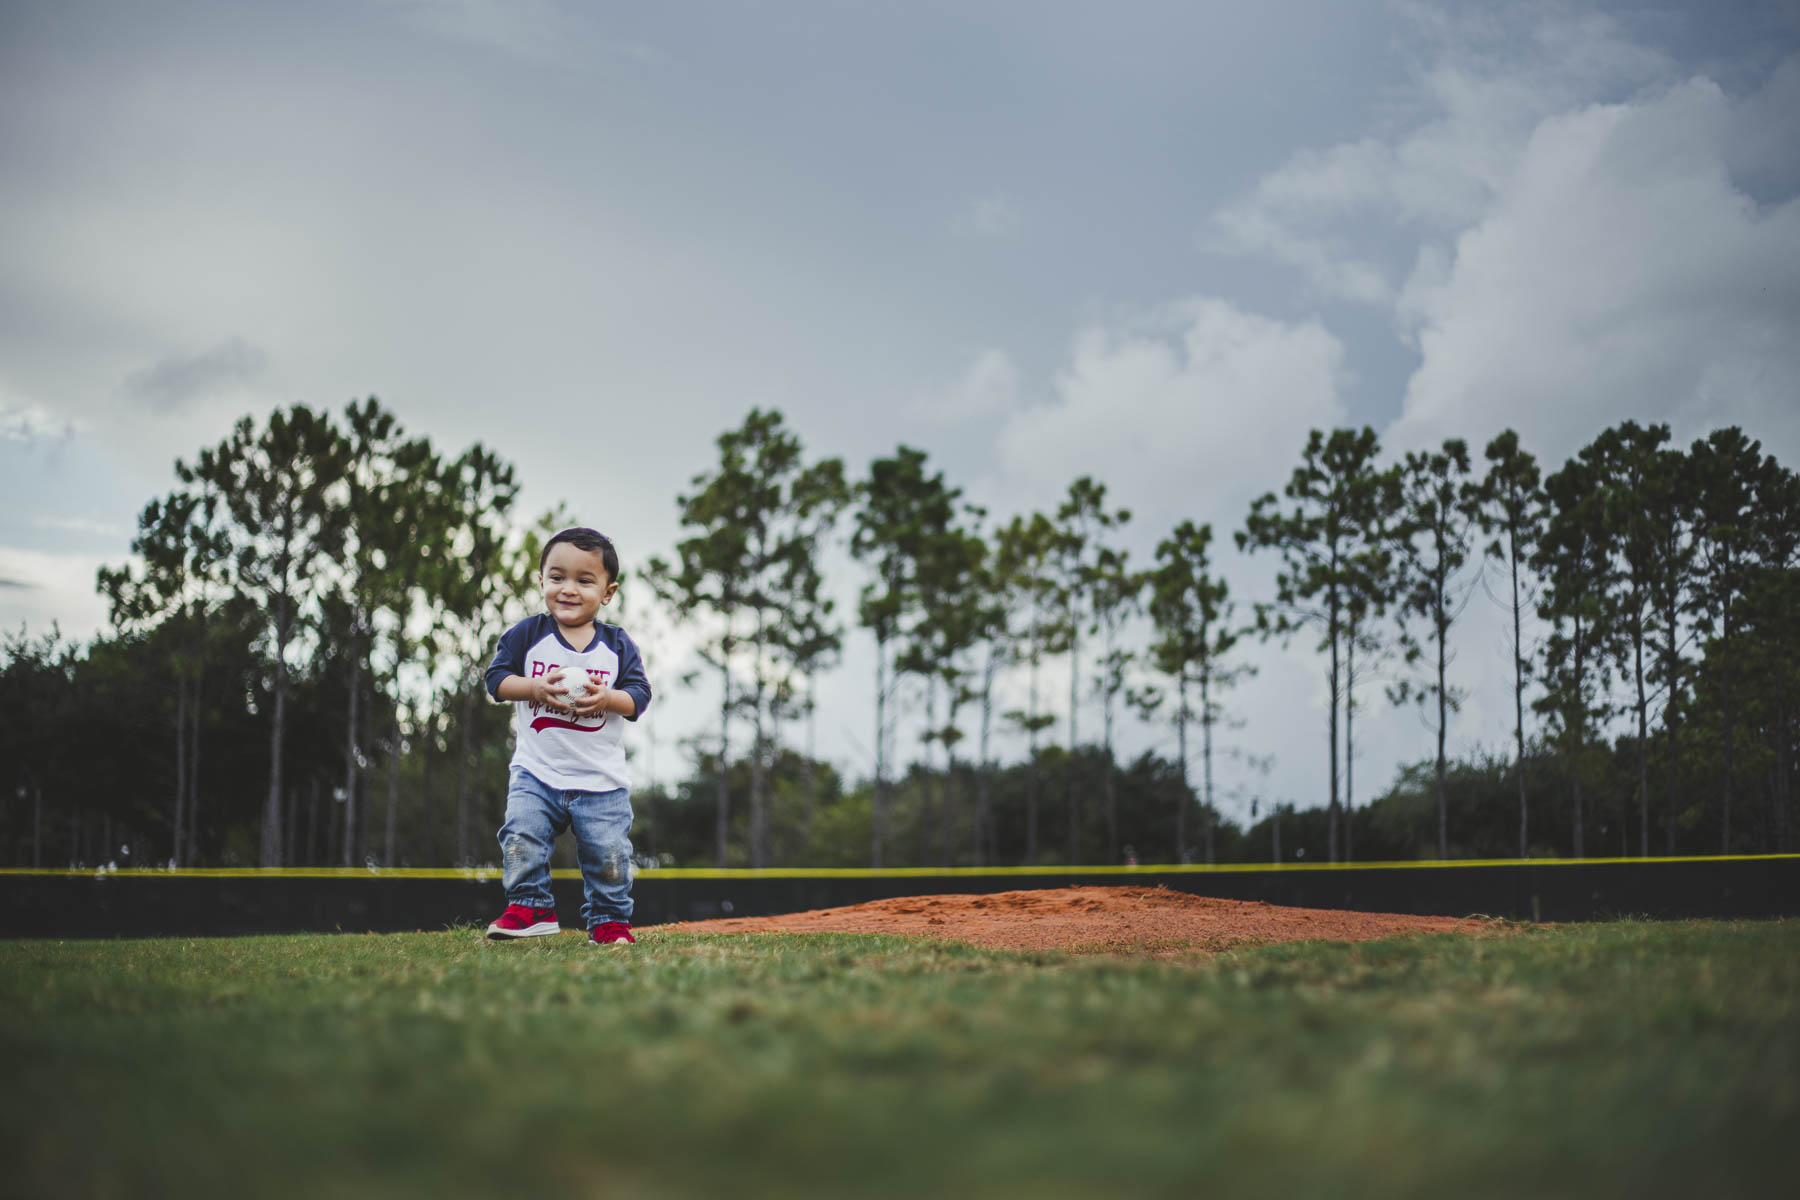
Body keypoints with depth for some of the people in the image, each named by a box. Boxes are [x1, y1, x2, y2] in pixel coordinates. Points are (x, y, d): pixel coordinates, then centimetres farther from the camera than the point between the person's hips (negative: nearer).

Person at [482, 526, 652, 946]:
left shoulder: (617, 645, 2)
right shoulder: (526, 635, 0)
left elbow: (639, 696, -2)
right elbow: (497, 677, -3)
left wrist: (607, 698, -22)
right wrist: (536, 687, -20)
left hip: (601, 779, 0)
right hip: (536, 772, 0)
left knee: (608, 852, 0)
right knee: (521, 839, -14)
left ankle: (609, 919, 17)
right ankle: (530, 906, 3)